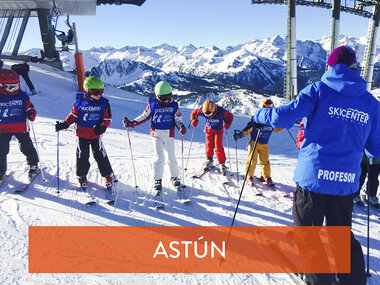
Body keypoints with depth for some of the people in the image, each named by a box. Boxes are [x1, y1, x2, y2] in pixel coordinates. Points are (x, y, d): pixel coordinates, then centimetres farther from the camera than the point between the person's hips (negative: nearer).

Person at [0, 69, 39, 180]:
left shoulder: (22, 95, 0)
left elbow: (29, 107, 6)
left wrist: (31, 113, -14)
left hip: (21, 128, 0)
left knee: (26, 147, 5)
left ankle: (33, 166, 23)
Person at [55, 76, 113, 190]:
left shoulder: (104, 103, -5)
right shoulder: (80, 102, -5)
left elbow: (107, 118, 0)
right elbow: (73, 115, 6)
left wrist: (102, 127, -17)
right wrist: (64, 124, -5)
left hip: (96, 134, 0)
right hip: (82, 134, 0)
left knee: (100, 155, 3)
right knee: (82, 156, 7)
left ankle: (107, 176, 17)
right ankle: (82, 176, 26)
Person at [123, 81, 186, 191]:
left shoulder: (174, 105, -1)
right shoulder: (152, 104, -3)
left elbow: (178, 119, 4)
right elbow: (144, 116, 6)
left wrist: (181, 127, -17)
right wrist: (132, 123, -4)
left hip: (169, 135, 1)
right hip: (157, 135, -1)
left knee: (171, 157, 8)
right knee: (159, 157, -8)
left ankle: (174, 177, 28)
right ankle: (157, 180, 7)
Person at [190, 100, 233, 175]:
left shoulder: (221, 112, -33)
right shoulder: (202, 111, -28)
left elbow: (230, 116, -16)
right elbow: (194, 113, -9)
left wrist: (227, 123, -32)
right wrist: (193, 120, -25)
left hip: (218, 130, -2)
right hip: (209, 129, 2)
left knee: (218, 147, -8)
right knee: (209, 144, 1)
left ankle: (222, 163, 3)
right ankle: (209, 159, 25)